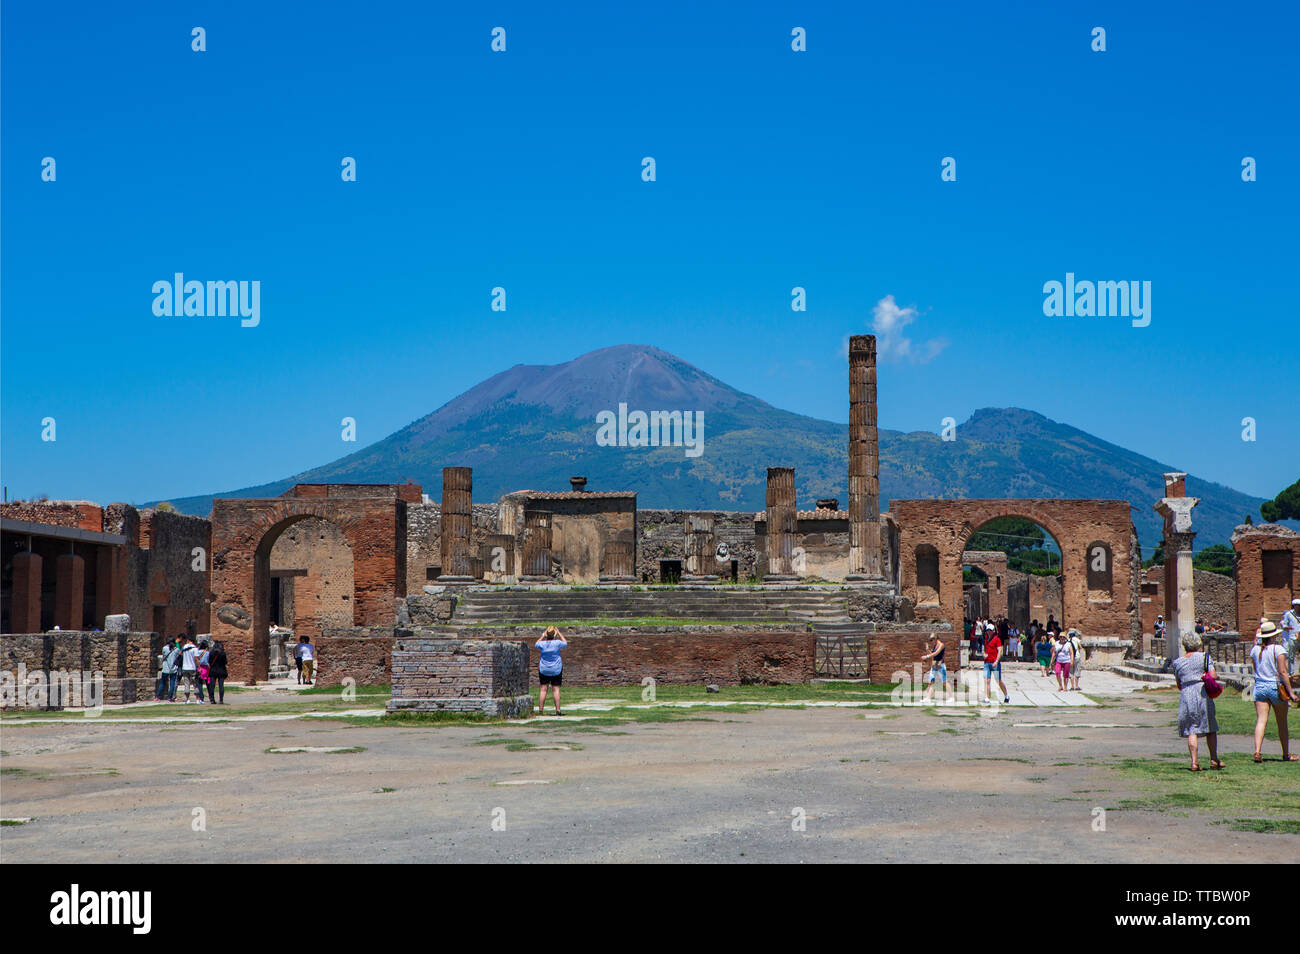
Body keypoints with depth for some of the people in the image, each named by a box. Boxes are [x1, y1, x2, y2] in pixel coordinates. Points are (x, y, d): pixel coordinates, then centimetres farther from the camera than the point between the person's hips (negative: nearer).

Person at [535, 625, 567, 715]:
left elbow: (537, 643, 15)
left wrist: (543, 635, 18)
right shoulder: (557, 643, -13)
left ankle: (540, 710, 4)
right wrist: (559, 633, 14)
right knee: (556, 690, 0)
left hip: (543, 670, 1)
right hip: (556, 670, -1)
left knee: (543, 690, 4)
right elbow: (565, 643, 9)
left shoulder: (542, 644, -9)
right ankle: (558, 710, -3)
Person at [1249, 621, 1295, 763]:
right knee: (1282, 723, 9)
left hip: (1259, 686, 4)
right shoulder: (1278, 650, -11)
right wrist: (1290, 691, -9)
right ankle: (1286, 754, 18)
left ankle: (1257, 751, -16)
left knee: (1261, 720, -2)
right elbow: (1283, 672, -13)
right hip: (1276, 687, -4)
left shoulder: (1255, 649, 3)